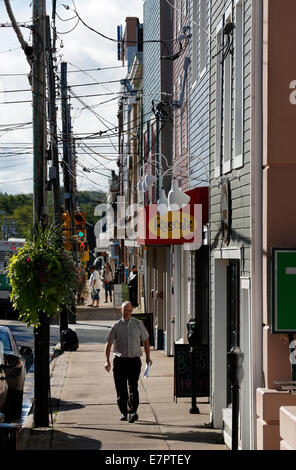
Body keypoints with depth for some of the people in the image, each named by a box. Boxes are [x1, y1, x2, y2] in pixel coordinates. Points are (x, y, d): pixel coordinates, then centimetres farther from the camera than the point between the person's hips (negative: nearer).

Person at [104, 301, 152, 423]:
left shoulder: (138, 324, 7)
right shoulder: (116, 326, 4)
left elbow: (145, 341, 17)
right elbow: (108, 343, 6)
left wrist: (148, 357, 12)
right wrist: (107, 360, -2)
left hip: (134, 360, 0)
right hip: (120, 360, 1)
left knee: (133, 387, -13)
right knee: (121, 389, 2)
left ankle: (132, 412, -19)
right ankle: (123, 412, 14)